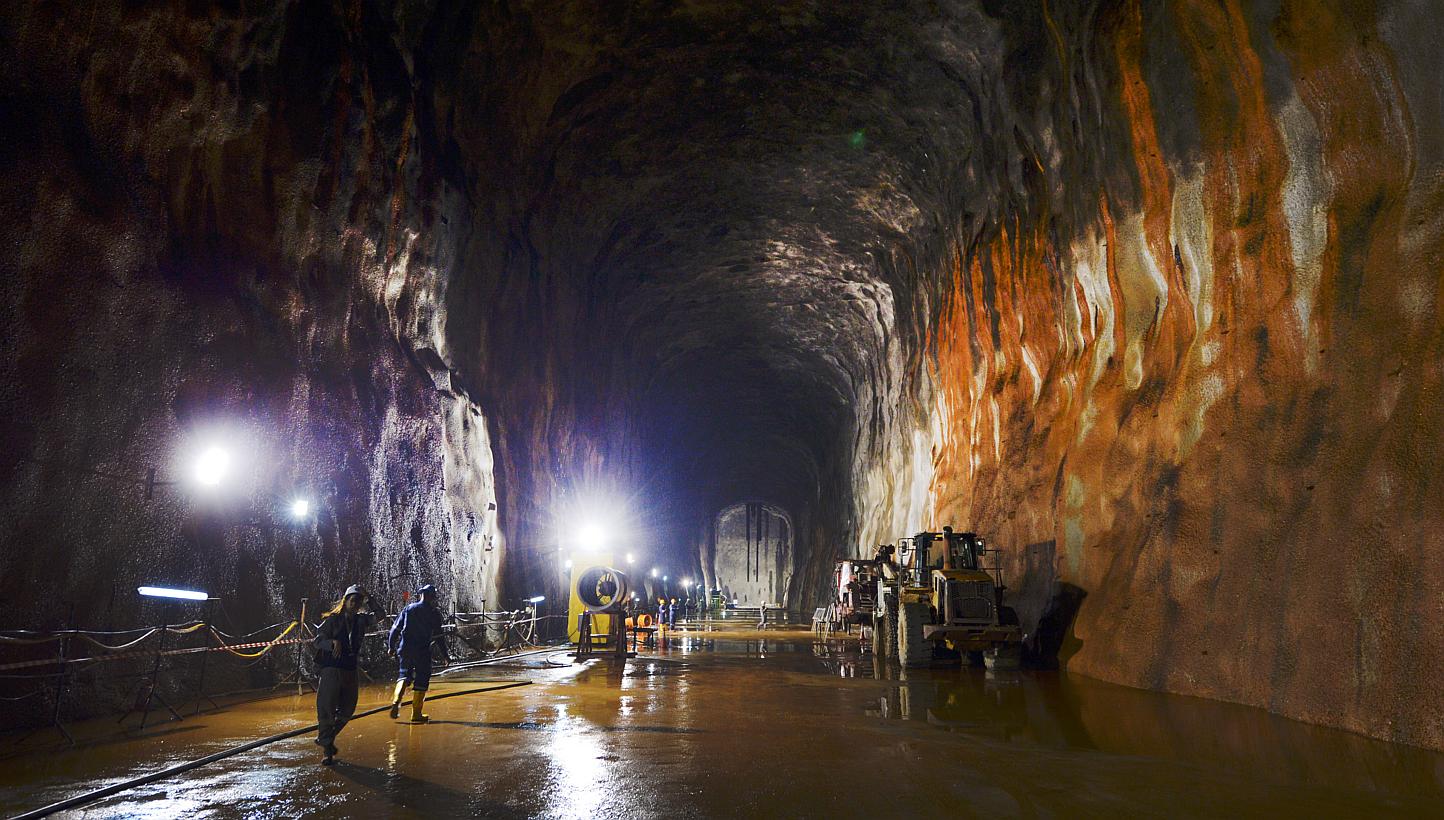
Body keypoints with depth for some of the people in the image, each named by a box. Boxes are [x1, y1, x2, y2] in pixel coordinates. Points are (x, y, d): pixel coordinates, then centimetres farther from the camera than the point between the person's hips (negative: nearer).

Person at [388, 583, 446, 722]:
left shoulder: (408, 609, 6)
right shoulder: (434, 613, -3)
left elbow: (395, 629, 6)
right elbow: (438, 636, 0)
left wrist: (391, 646, 15)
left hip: (406, 649, 4)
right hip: (423, 652, -3)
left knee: (404, 675, 21)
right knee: (422, 681, 6)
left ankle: (396, 702, -1)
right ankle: (416, 714, 7)